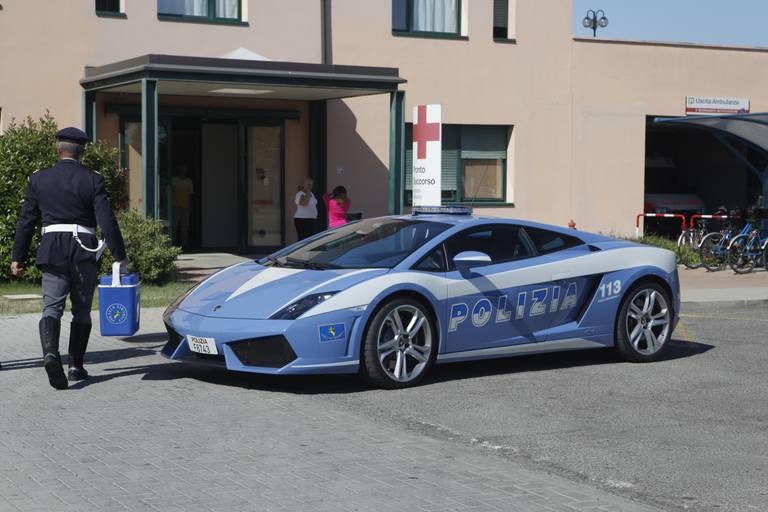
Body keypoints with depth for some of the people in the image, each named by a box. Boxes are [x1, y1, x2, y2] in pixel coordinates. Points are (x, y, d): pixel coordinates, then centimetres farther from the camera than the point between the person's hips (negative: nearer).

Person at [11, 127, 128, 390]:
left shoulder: (39, 179, 4)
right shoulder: (92, 180, -2)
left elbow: (26, 220, 6)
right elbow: (107, 220, -7)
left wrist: (18, 257, 12)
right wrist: (119, 256, -3)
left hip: (52, 251, 1)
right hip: (84, 251, -1)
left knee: (52, 307, -1)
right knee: (81, 309, 11)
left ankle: (50, 352, -27)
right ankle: (76, 366, 15)